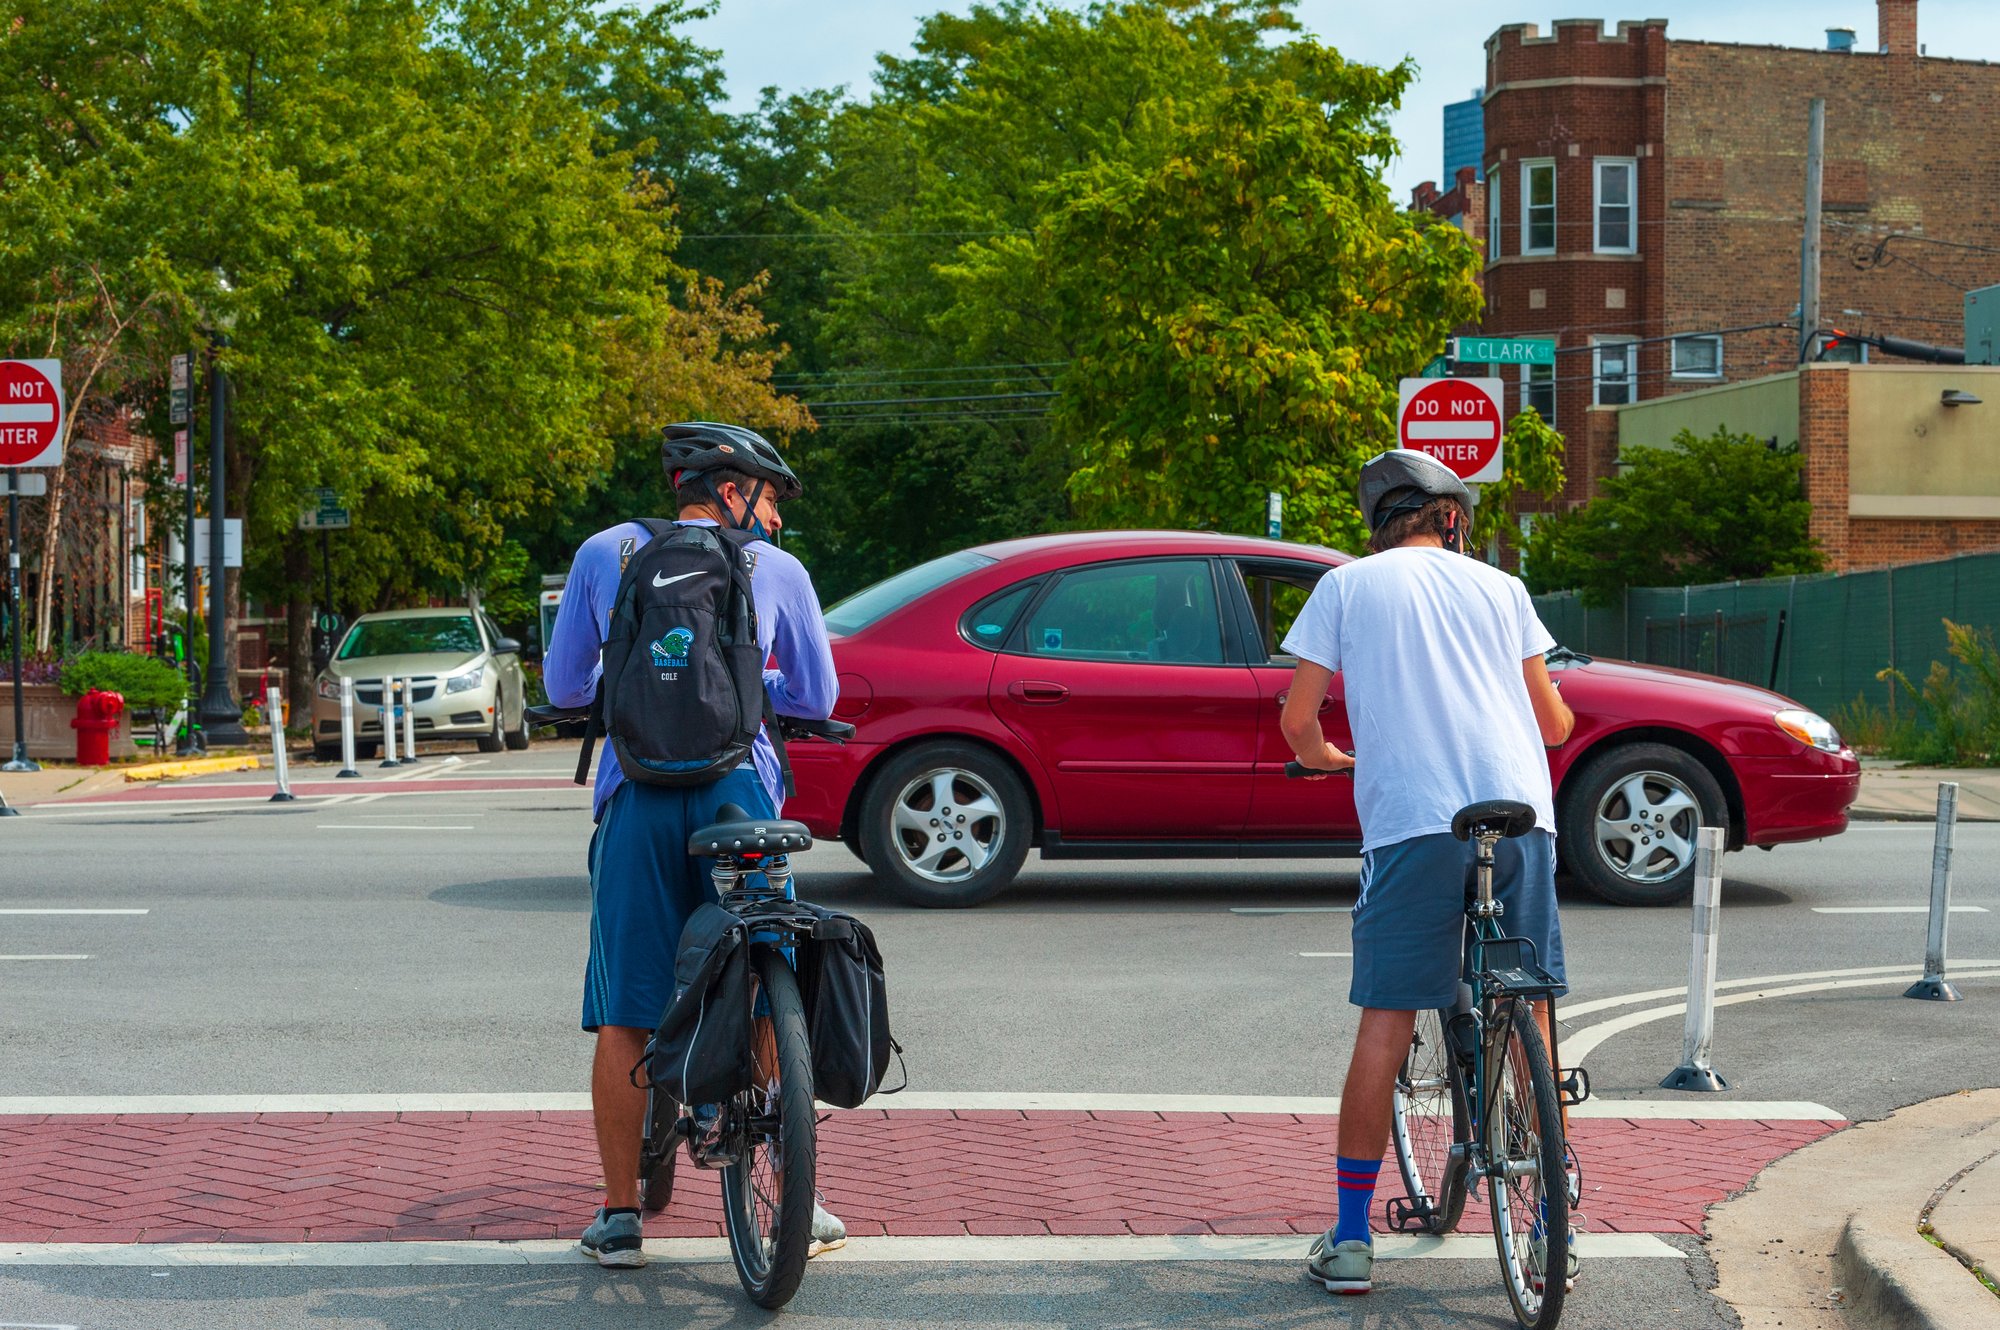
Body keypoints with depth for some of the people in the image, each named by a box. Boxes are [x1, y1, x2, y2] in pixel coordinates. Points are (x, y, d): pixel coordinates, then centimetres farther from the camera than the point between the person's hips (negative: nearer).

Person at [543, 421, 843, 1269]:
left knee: (623, 1019, 6)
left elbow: (563, 687, 17)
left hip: (638, 800, 0)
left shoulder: (603, 554, 11)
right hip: (740, 791, 0)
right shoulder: (778, 572, 9)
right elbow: (815, 699, 17)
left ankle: (619, 1217, 8)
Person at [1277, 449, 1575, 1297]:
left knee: (1384, 1027, 3)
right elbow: (1555, 722, 21)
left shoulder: (1348, 585, 11)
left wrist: (1329, 759, 32)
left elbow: (1297, 720, 9)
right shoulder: (1500, 588, 18)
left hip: (1413, 822, -2)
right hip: (1520, 815, 2)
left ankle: (1350, 1239, 3)